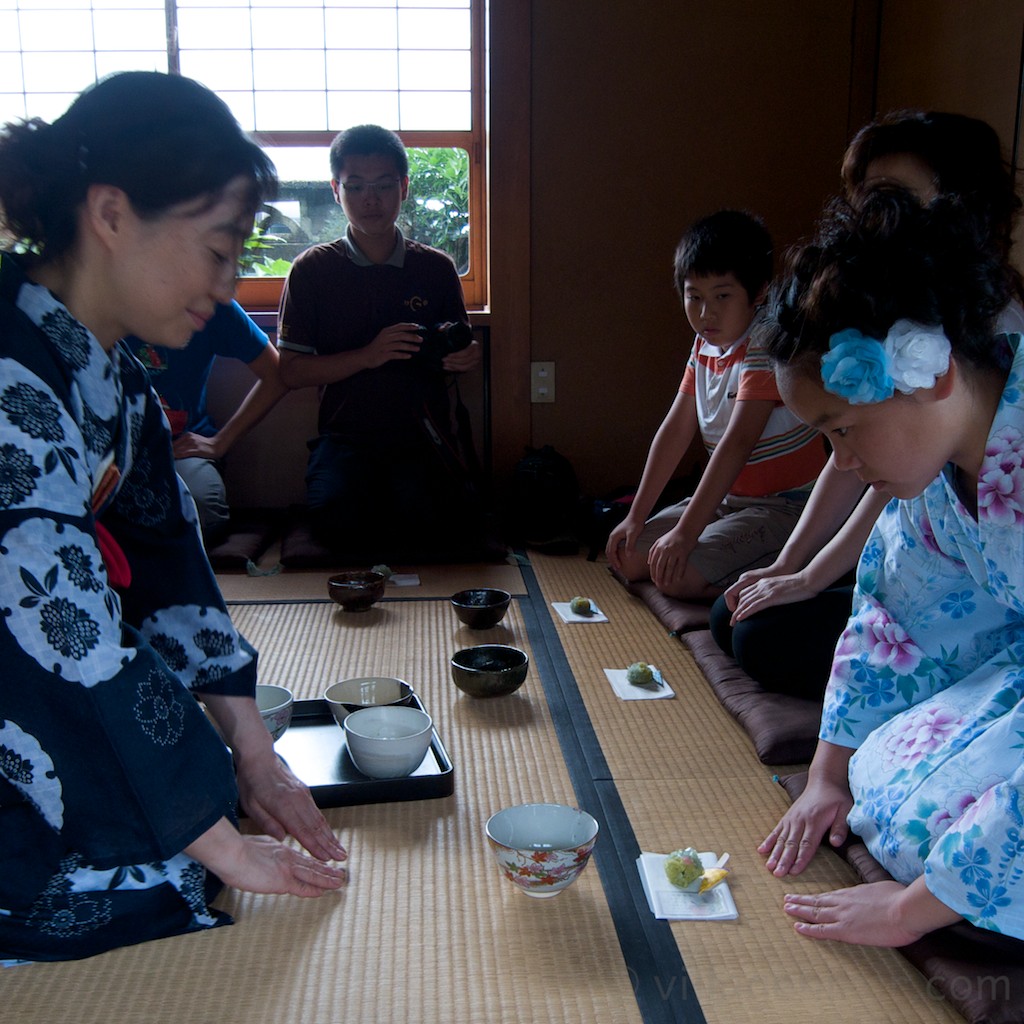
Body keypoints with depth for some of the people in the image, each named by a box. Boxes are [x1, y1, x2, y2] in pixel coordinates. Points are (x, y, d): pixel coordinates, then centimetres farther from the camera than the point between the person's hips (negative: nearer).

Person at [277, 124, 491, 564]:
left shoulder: (436, 269, 9)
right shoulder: (312, 270, 3)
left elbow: (456, 357, 19)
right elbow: (291, 370, 0)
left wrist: (466, 357, -6)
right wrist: (368, 355, -13)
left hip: (423, 434, 1)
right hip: (346, 435, -1)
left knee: (456, 525, -28)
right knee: (337, 515, -33)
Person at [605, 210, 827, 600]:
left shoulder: (766, 350, -21)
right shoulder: (704, 346, 5)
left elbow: (737, 443, -29)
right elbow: (675, 430, 6)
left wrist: (685, 532, -32)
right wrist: (636, 516, 3)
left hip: (784, 505, -9)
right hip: (727, 497, 9)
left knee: (676, 575, -24)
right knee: (631, 557, 3)